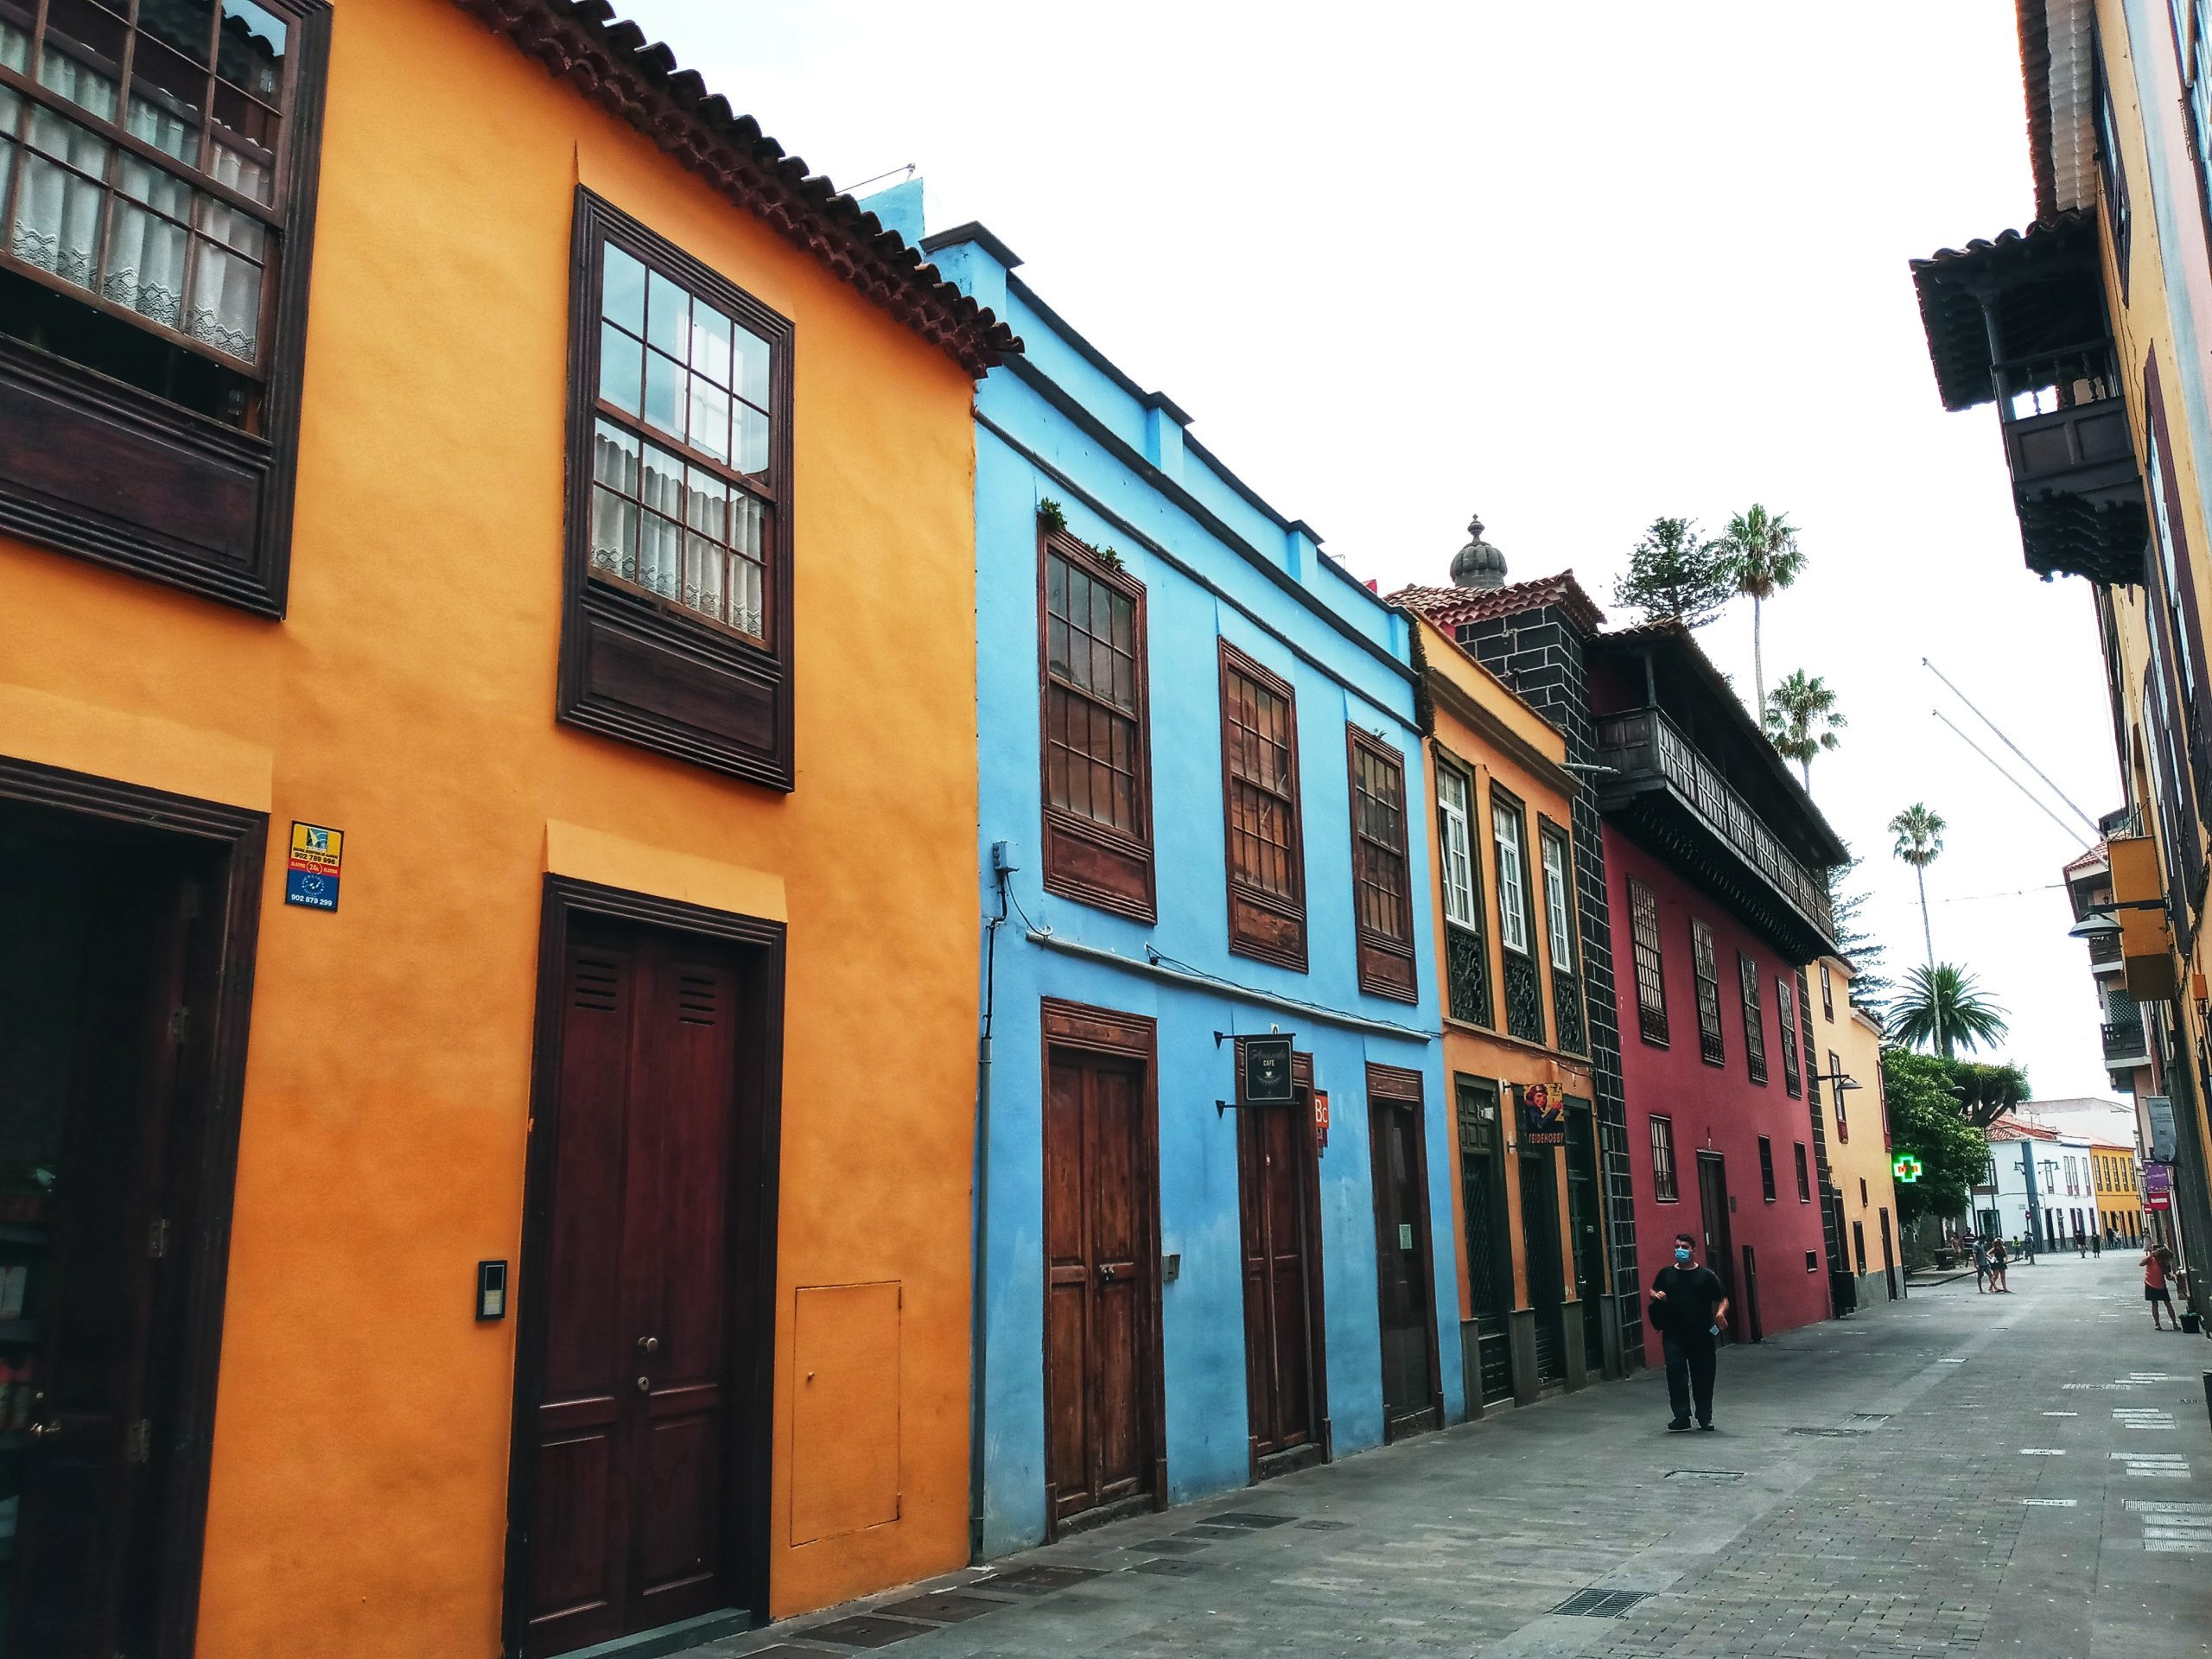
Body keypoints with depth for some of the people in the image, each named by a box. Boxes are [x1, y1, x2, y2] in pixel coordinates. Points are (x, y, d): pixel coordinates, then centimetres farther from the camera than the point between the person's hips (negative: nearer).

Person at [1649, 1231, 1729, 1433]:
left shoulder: (1707, 1275, 4)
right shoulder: (1665, 1274, 10)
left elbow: (1723, 1300, 5)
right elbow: (1652, 1291, 22)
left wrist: (1720, 1313, -16)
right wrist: (1655, 1295, -2)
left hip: (1702, 1336, -1)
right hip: (1674, 1336, 1)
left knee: (1703, 1376, 6)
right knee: (1675, 1372, -11)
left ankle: (1705, 1417, 21)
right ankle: (1681, 1417, -4)